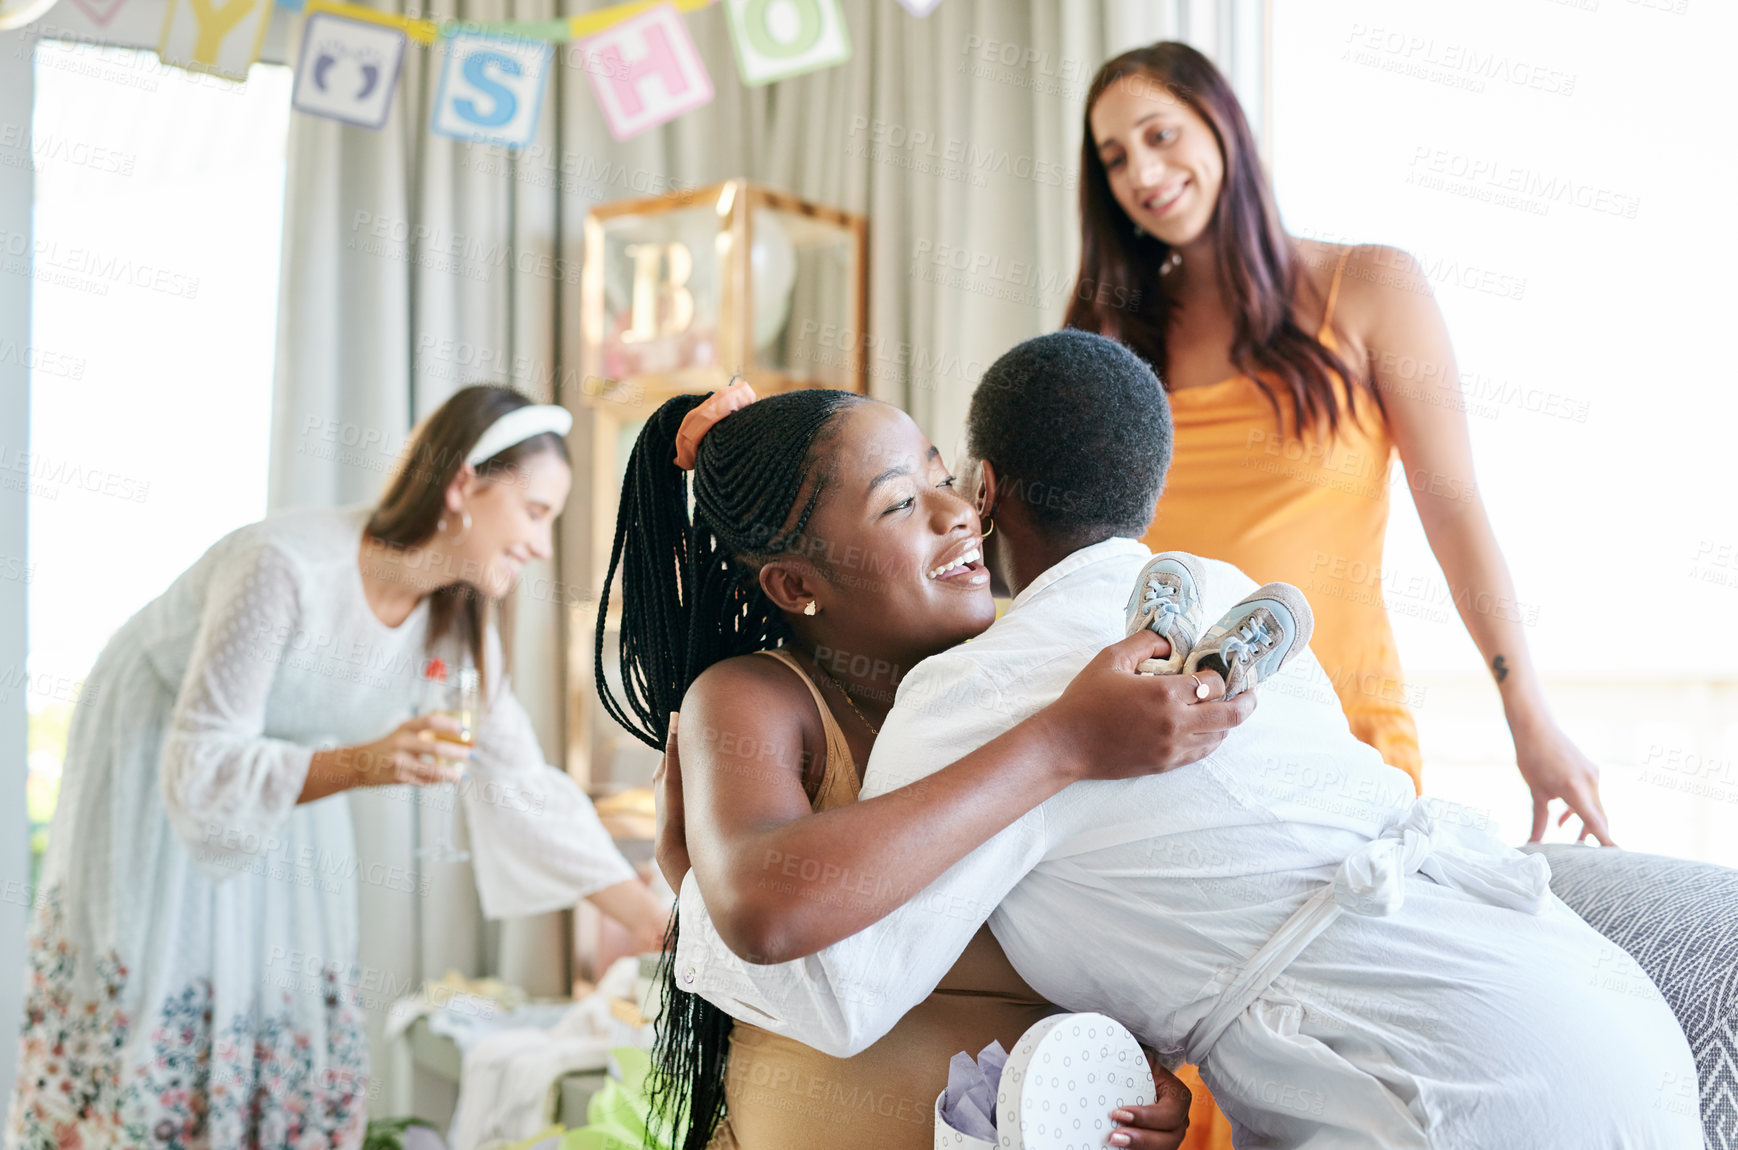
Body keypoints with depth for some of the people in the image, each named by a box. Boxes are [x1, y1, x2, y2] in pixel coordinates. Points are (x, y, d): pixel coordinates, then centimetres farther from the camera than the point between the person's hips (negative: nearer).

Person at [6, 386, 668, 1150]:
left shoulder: (457, 615, -16)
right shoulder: (286, 567, -35)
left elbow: (520, 785, -10)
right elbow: (202, 772, -33)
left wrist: (655, 923, -13)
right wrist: (362, 763, -49)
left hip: (283, 773, 6)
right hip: (154, 758, -6)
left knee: (293, 1026, 6)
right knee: (148, 1020, -2)